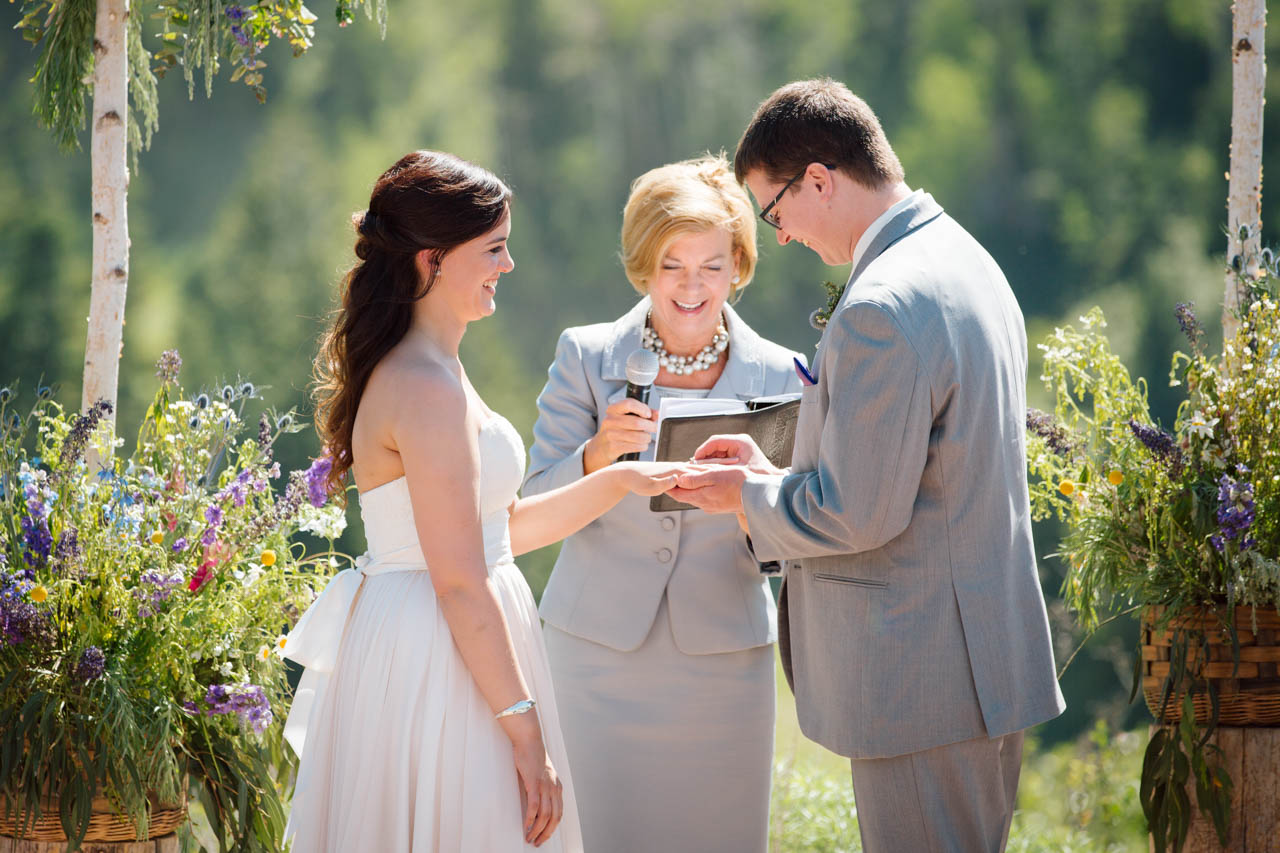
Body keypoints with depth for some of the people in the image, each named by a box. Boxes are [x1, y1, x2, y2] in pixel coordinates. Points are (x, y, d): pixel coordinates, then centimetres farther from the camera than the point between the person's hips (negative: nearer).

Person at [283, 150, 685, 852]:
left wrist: (620, 481, 12)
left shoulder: (416, 371, 14)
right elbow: (461, 584, -21)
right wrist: (526, 733, -18)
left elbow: (499, 528, 19)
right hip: (439, 659, -10)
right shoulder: (429, 391, -19)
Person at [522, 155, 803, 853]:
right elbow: (536, 510, -4)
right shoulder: (586, 358, 0)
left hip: (724, 656, 1)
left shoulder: (777, 376, 1)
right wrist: (598, 454, -22)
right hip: (601, 650, -1)